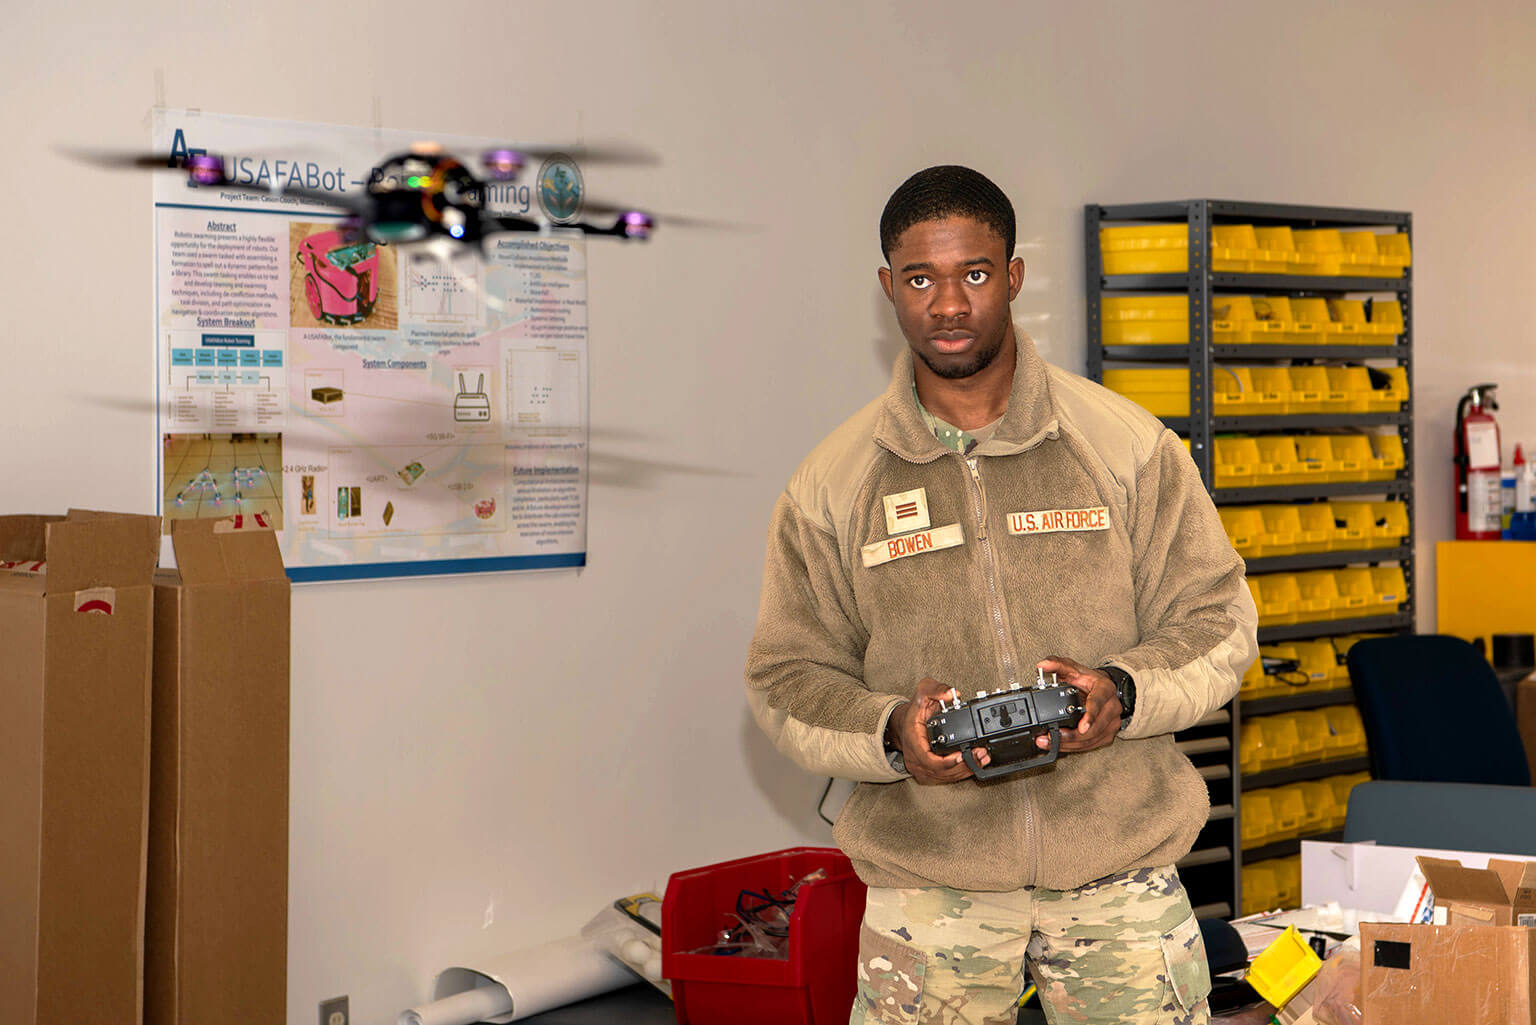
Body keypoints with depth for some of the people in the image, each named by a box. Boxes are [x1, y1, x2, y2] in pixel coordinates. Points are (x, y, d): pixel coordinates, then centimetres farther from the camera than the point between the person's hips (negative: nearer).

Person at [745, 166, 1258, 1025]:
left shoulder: (1129, 445, 1)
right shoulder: (830, 485, 2)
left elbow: (1217, 620, 3)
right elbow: (787, 678, 4)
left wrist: (1124, 691, -17)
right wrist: (890, 734, -16)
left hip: (1120, 866, 0)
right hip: (925, 880, 0)